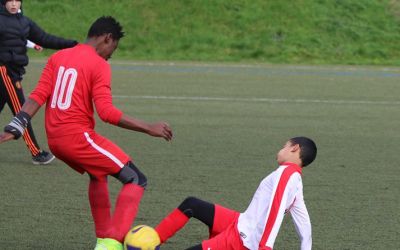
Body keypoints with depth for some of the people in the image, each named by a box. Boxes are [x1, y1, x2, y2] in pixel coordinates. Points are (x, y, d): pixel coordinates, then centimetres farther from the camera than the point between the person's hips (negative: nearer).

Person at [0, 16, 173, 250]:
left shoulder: (57, 57, 12)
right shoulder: (99, 65, -8)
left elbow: (38, 96, 3)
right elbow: (107, 112, -17)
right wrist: (149, 128, -15)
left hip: (55, 140, 8)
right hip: (79, 137, -8)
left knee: (98, 174, 33)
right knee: (136, 180, -2)